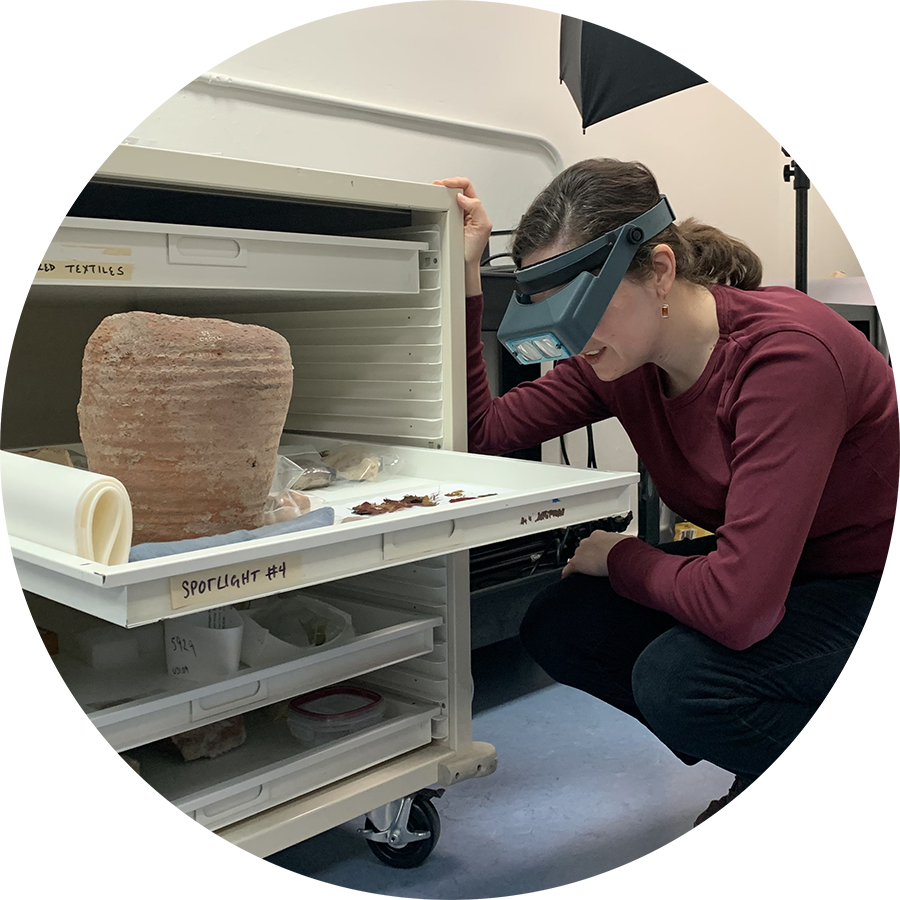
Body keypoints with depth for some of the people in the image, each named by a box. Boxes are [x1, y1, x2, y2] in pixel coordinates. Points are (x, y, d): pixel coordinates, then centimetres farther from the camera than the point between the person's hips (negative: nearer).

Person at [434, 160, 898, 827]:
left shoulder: (785, 352, -33)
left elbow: (738, 605, -37)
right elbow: (482, 431, -5)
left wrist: (617, 557, -17)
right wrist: (465, 272, -12)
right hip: (776, 573, 8)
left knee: (676, 679, -30)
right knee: (558, 628, -4)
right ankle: (765, 773, 14)